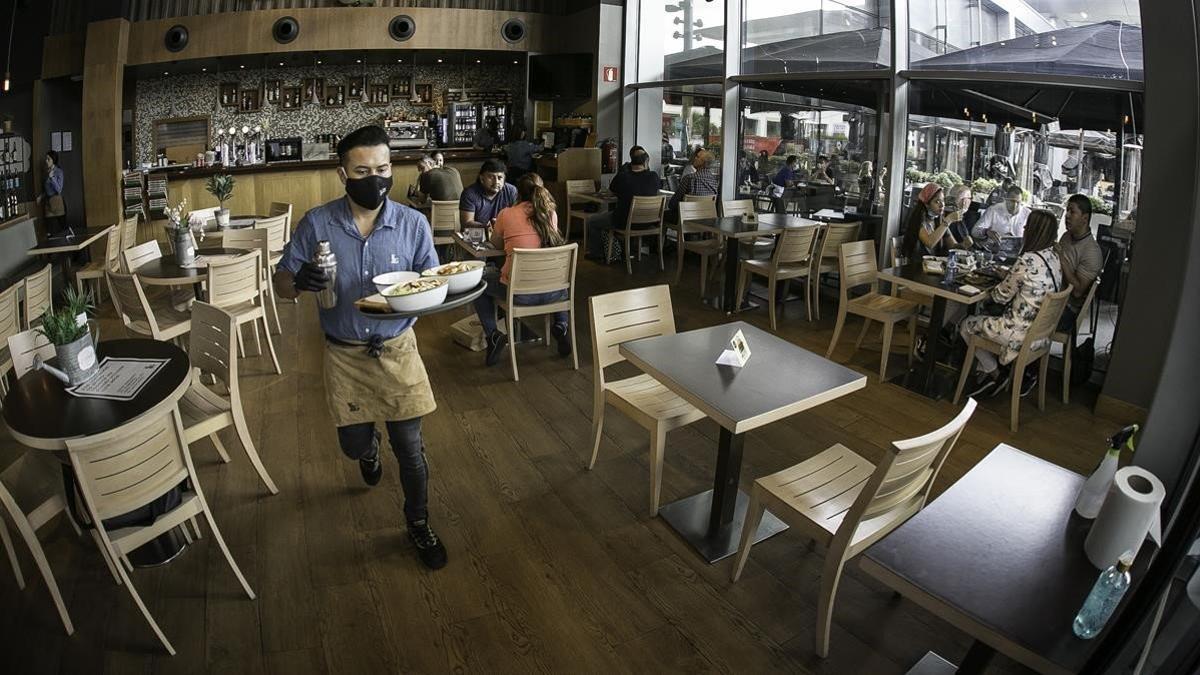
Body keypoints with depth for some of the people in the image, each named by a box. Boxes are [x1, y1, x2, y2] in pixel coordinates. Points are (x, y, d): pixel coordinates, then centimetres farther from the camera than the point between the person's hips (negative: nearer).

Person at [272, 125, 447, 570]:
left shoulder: (413, 223, -11)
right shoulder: (317, 224, -10)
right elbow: (281, 285, -4)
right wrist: (300, 281, -28)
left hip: (397, 349, -1)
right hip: (344, 354, 1)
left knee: (409, 447, 3)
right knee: (354, 445, 14)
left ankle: (418, 523, 29)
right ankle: (370, 445, 55)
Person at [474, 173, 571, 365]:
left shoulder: (506, 214, -1)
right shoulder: (551, 213, 6)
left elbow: (496, 244, 17)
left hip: (519, 294, -3)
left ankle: (493, 335, 14)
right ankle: (561, 327, 21)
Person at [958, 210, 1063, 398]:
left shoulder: (1027, 260, -25)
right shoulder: (1054, 257, 1)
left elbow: (1001, 297, -13)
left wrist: (996, 286, 6)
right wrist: (1007, 276, 8)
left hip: (1021, 331, -9)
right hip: (1040, 330, 9)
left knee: (966, 326, 12)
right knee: (983, 319, 26)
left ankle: (996, 374, 20)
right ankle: (984, 374, 27)